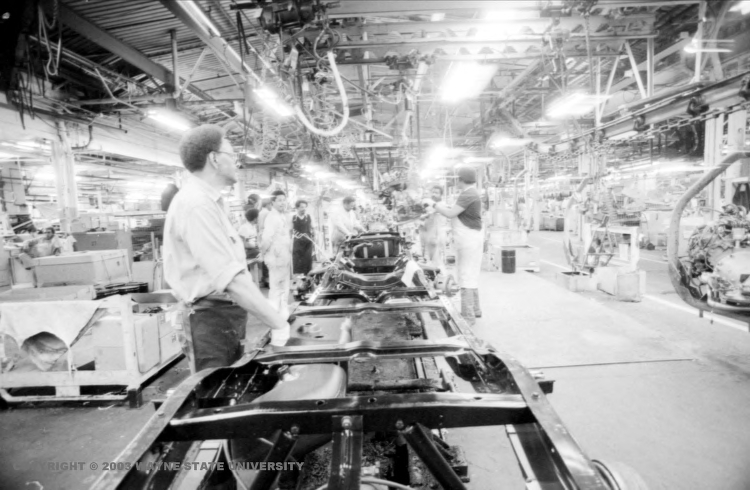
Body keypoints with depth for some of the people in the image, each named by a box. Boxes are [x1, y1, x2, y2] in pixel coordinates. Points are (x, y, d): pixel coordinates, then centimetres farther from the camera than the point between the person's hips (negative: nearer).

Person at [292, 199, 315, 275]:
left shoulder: (309, 217, 5)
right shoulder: (293, 218, -1)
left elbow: (312, 229, 10)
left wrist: (313, 242, 9)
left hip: (308, 243, 2)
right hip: (297, 244, -2)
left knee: (308, 262, 3)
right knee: (296, 263, -1)